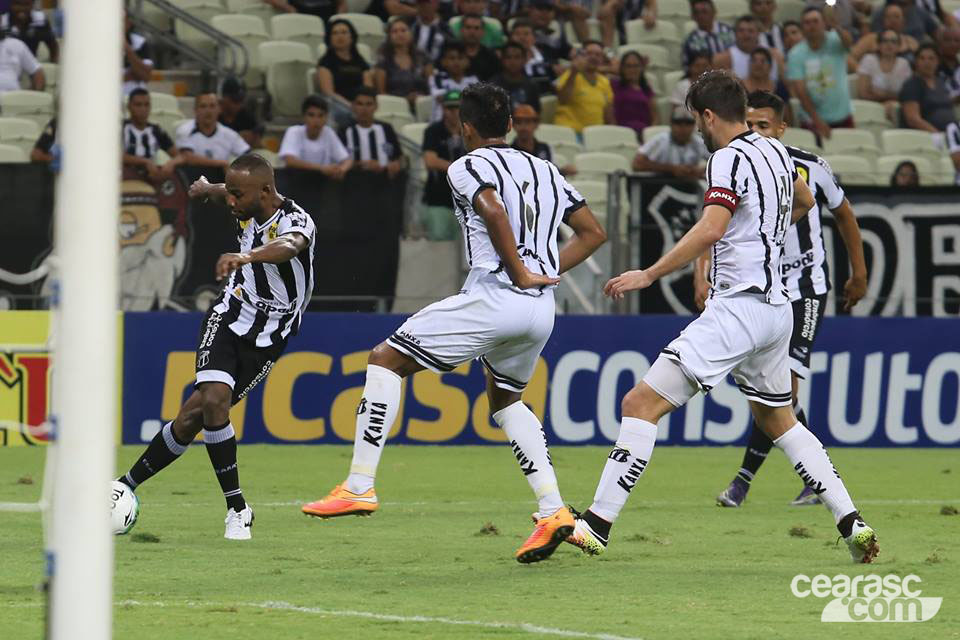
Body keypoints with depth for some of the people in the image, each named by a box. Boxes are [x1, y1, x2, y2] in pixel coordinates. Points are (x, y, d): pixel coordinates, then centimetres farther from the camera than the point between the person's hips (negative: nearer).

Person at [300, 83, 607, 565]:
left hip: (493, 298, -7)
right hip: (542, 309, 7)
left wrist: (520, 273, -13)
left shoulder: (467, 167, 1)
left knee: (386, 359, 3)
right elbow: (593, 232, 22)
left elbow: (493, 209, -20)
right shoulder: (545, 171, 21)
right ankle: (552, 511, 14)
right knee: (505, 400, 29)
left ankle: (360, 486, -6)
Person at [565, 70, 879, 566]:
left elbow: (711, 229, -25)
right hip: (776, 308, 9)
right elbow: (804, 200, 34)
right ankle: (852, 524, 18)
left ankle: (597, 525, -18)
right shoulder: (775, 152, 14)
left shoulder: (730, 158, -11)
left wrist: (649, 274, -24)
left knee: (642, 403, -11)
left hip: (738, 306, -9)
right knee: (777, 419, 25)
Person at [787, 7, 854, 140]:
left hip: (842, 118, 0)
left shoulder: (834, 41, -6)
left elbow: (848, 41, -32)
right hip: (813, 120, 0)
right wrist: (817, 121, -19)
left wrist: (836, 27, -55)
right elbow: (800, 91, -11)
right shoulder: (796, 55, -6)